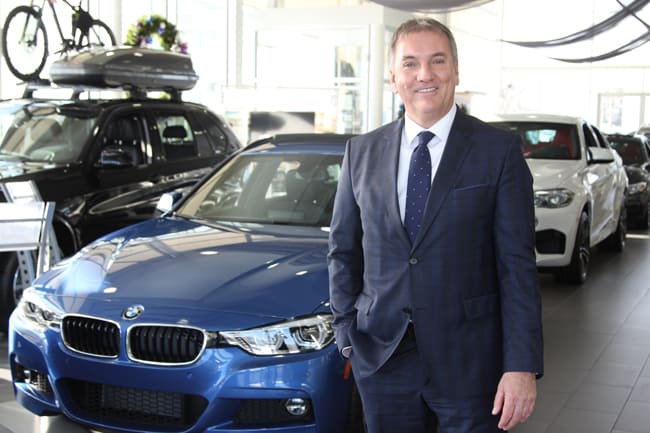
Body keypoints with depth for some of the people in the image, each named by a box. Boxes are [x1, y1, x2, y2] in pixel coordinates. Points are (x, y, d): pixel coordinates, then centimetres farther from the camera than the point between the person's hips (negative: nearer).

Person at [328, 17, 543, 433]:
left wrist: (523, 365, -12)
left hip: (468, 359, -2)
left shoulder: (499, 149, -4)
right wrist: (347, 332, 4)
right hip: (381, 356, 3)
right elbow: (343, 250, 12)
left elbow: (517, 263, -8)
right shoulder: (362, 152, 5)